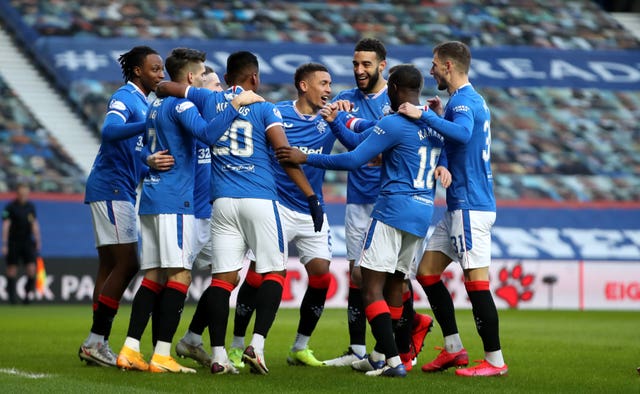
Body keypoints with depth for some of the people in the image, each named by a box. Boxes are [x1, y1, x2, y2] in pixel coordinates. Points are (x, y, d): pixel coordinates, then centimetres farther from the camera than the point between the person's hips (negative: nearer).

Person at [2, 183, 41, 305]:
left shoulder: (31, 206, 8)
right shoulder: (10, 207, -6)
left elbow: (35, 225, 16)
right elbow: (5, 226, -9)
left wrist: (37, 240, 13)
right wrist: (4, 244, -13)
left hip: (28, 242, 3)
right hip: (13, 243, -3)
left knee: (31, 268, -8)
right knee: (12, 269, 1)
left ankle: (29, 291, 7)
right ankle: (12, 296, 6)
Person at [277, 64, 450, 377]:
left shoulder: (393, 124, -11)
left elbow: (353, 160, -12)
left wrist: (305, 158, -5)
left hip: (394, 208, -8)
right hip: (423, 211, 8)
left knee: (372, 286, -7)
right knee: (395, 283, 17)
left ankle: (393, 360, -17)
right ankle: (379, 355, 25)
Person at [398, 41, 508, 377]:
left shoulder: (462, 101, -14)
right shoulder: (472, 99, 17)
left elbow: (463, 134, -35)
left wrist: (424, 116, -31)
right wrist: (440, 116, 17)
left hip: (470, 206, -10)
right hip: (459, 206, 10)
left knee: (476, 281, -8)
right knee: (426, 271, 12)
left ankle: (494, 360, -4)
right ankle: (454, 349, 14)